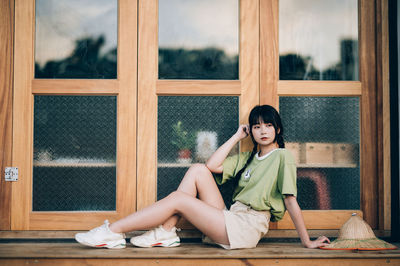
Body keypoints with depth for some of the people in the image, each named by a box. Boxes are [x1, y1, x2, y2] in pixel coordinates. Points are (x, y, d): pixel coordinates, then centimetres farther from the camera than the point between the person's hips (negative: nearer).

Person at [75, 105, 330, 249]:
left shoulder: (282, 157, 0)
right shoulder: (247, 157, 23)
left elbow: (291, 201, -6)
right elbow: (212, 165, 9)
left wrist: (307, 242, -8)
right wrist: (238, 136, 12)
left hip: (246, 229, -7)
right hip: (230, 219, 7)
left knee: (178, 199, -14)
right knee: (198, 170, -4)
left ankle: (113, 231, -10)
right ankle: (166, 232, -11)